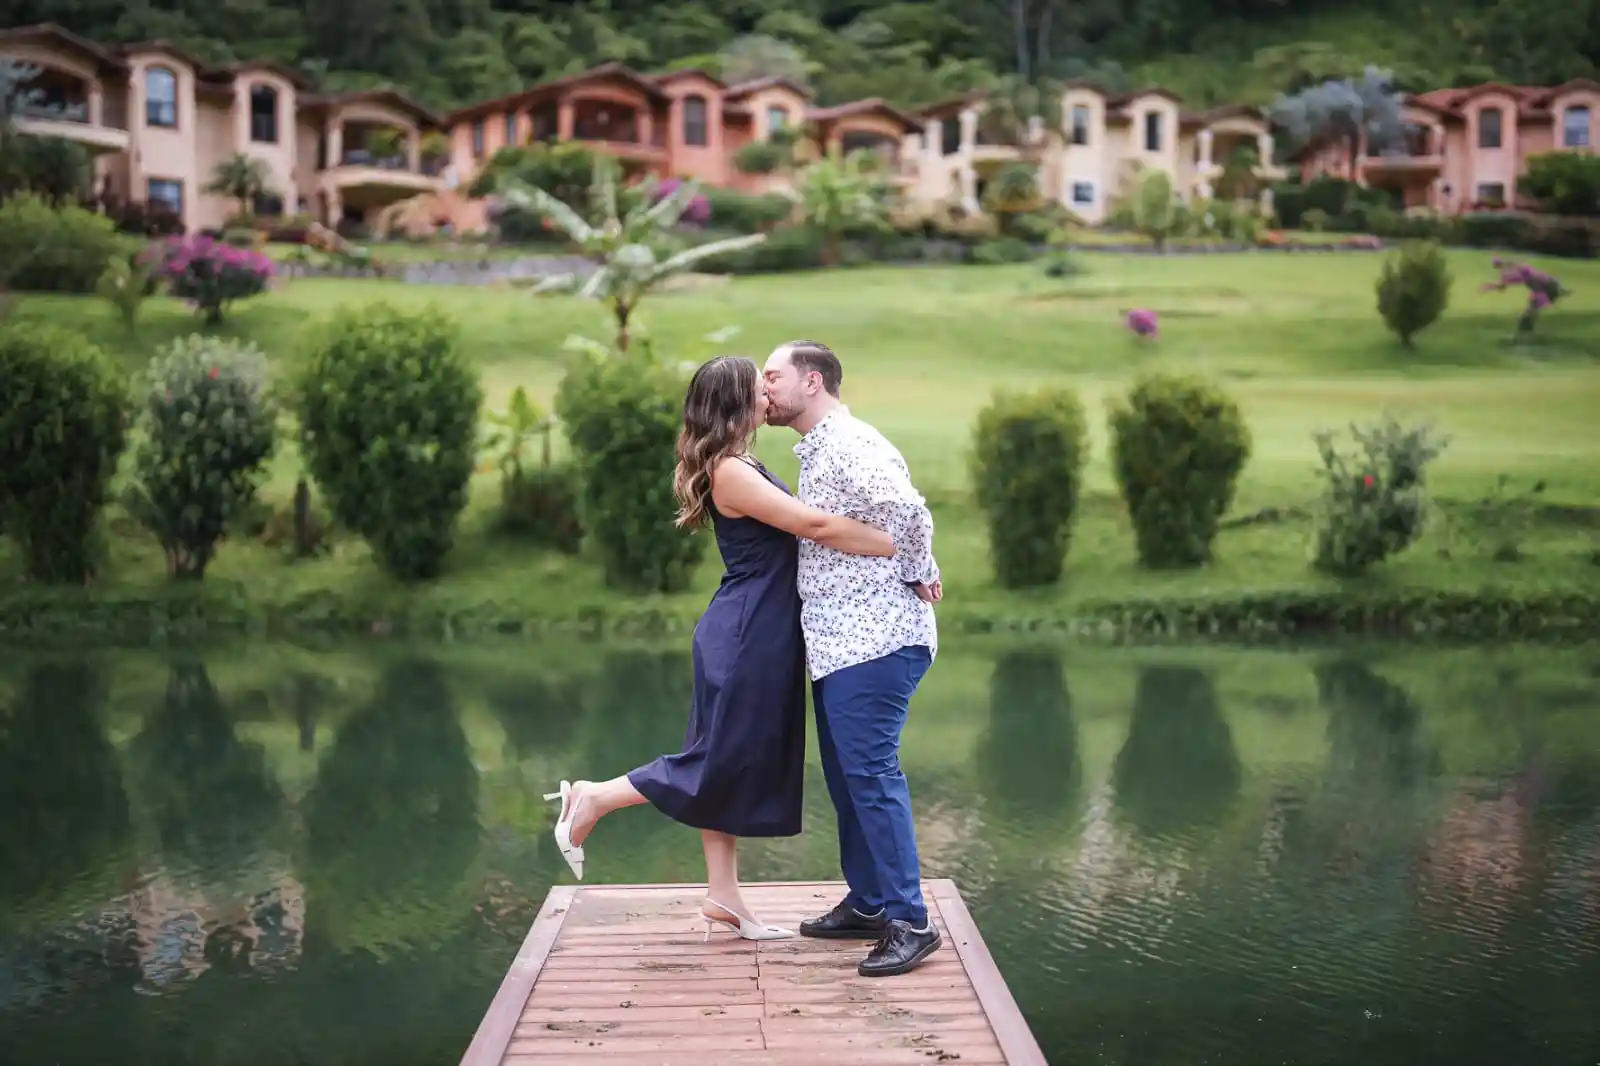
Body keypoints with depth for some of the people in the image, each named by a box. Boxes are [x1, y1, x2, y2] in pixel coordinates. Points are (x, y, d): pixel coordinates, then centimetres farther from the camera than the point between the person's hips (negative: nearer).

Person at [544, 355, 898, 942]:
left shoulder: (744, 467, 13)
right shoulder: (730, 472, -19)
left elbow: (803, 529, 13)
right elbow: (818, 527, -23)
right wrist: (904, 548, -20)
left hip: (763, 637, 10)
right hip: (743, 636, -10)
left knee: (741, 766, 12)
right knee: (720, 762, -2)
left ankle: (723, 897, 19)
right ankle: (591, 799, 10)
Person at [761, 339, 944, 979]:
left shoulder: (850, 446, -15)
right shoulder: (815, 452, 18)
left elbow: (907, 509, -30)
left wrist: (919, 575, -17)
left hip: (873, 642, -11)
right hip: (837, 643, 11)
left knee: (870, 773, -10)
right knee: (846, 775, 15)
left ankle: (909, 921, -5)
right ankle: (867, 903, 24)